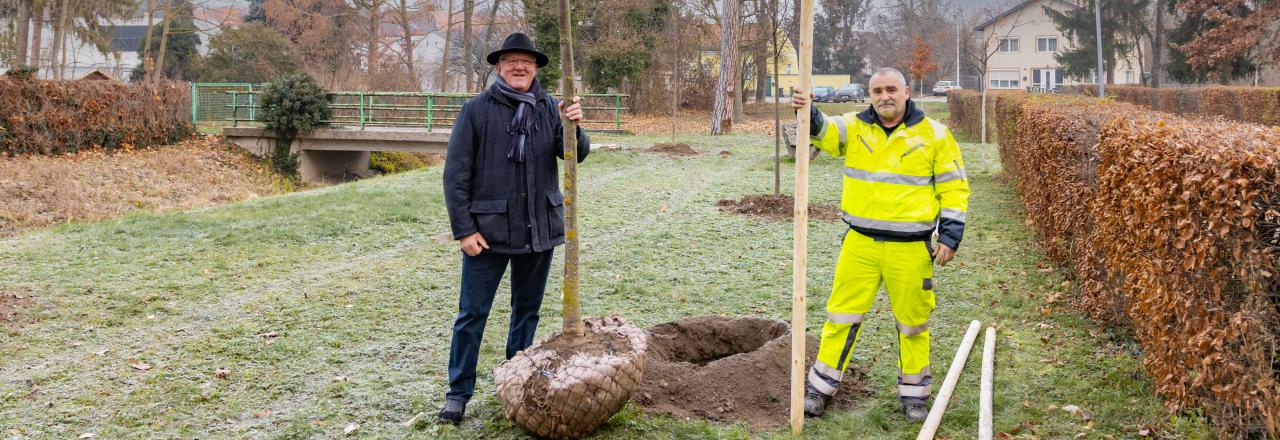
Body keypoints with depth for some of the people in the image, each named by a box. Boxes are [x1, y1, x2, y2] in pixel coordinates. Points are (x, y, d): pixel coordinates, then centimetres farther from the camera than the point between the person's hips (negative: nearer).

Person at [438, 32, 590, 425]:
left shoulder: (550, 109, 3)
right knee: (472, 313, 2)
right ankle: (458, 392, 12)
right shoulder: (476, 110, -6)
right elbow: (456, 173, -6)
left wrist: (573, 126, -29)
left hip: (540, 228, 3)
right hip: (489, 230, -3)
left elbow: (576, 154, -7)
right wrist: (463, 229, -11)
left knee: (527, 309, 15)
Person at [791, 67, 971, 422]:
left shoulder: (934, 134, -2)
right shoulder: (854, 127, 1)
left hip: (911, 249, -1)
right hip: (860, 244, 1)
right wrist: (807, 113, -40)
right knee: (843, 316, 7)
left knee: (912, 322, 11)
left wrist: (950, 236, -6)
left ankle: (914, 393, 27)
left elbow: (954, 187, 1)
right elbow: (823, 130, -18)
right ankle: (821, 387, 19)